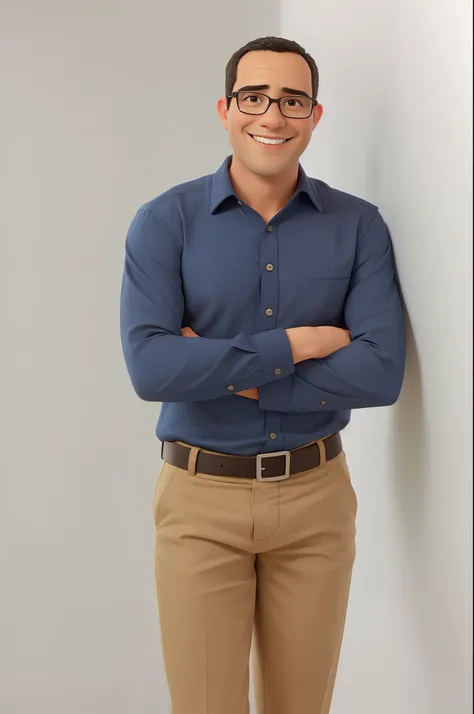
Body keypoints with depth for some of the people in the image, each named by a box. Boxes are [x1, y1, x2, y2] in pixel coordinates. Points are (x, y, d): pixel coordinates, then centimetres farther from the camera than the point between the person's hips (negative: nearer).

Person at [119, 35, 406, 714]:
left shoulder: (359, 226, -1)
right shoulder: (165, 222, -5)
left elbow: (382, 373, -13)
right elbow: (150, 367, -18)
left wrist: (224, 371, -16)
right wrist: (291, 345, -17)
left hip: (317, 496, 2)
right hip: (201, 501, -1)